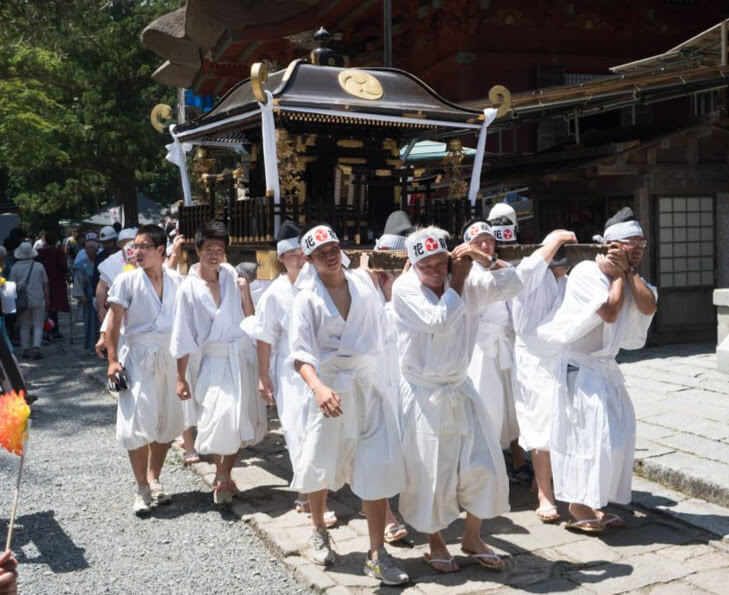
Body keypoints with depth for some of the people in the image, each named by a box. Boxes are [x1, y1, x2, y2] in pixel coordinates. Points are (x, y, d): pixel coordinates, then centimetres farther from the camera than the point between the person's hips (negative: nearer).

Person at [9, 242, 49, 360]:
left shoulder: (15, 267, -2)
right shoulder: (39, 266, -2)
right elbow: (45, 285, 1)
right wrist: (47, 301, 9)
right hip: (38, 301, -1)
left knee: (24, 326, 12)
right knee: (38, 326, 4)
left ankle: (25, 350, 13)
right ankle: (36, 348, -9)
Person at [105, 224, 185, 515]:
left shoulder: (177, 281, 3)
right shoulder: (127, 281, -5)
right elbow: (114, 323, -5)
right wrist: (113, 359, -13)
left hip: (169, 357, 3)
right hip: (137, 357, -3)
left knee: (166, 423, 10)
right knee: (137, 424, -5)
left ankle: (153, 480, 26)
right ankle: (141, 488, 7)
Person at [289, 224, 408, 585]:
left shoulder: (363, 283, 2)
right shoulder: (307, 298, -9)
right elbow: (300, 353, -18)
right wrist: (317, 387, -33)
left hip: (369, 385, 2)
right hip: (332, 388, -2)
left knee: (378, 469, -2)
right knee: (321, 465, 12)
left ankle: (377, 555, 8)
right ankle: (318, 531, 40)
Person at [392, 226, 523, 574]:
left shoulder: (467, 282, -1)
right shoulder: (405, 288, -15)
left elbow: (513, 286, -5)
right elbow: (439, 322, -27)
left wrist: (486, 261, -18)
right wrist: (457, 280, -19)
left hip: (460, 388, 5)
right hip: (423, 394, -5)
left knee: (484, 466, 8)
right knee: (429, 473, 4)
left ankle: (472, 537, 29)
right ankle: (435, 542, 27)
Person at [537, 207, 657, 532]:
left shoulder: (632, 278, 9)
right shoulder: (587, 272, -16)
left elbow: (648, 307, -8)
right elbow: (610, 312, -25)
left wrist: (628, 271, -11)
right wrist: (619, 274, -13)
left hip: (604, 365, 9)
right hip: (577, 367, -9)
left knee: (617, 433, 12)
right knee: (588, 435, -7)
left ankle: (592, 504, 26)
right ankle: (578, 508, 9)